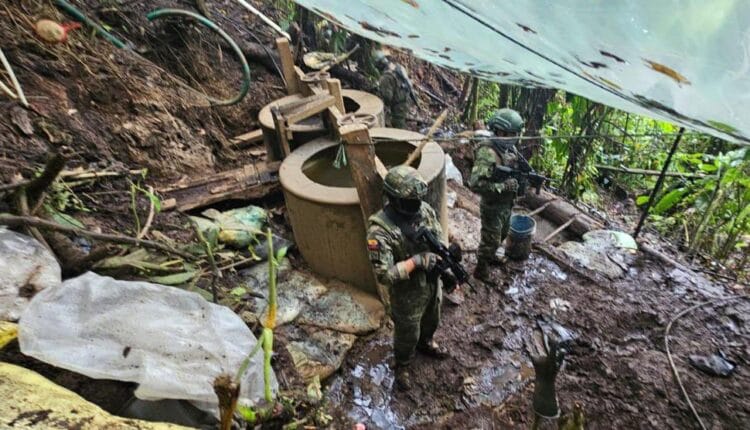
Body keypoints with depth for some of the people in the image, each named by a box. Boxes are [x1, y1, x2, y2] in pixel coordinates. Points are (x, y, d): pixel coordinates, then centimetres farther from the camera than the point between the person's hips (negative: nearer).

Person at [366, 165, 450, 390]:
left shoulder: (425, 209, -14)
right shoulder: (380, 230, -33)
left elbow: (440, 240, 0)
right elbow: (384, 275, -32)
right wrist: (416, 261, -34)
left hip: (433, 284, 6)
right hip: (408, 294, -6)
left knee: (431, 321, 32)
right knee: (407, 334, 19)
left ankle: (425, 344, 64)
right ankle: (402, 366, 49)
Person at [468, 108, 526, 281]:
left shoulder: (510, 147, -1)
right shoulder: (487, 152, -29)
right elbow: (475, 184, -34)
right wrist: (504, 186, -31)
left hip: (507, 204, 9)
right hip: (492, 206, -8)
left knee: (502, 235, 27)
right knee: (491, 240, 7)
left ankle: (489, 256, 51)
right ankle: (481, 269, 28)